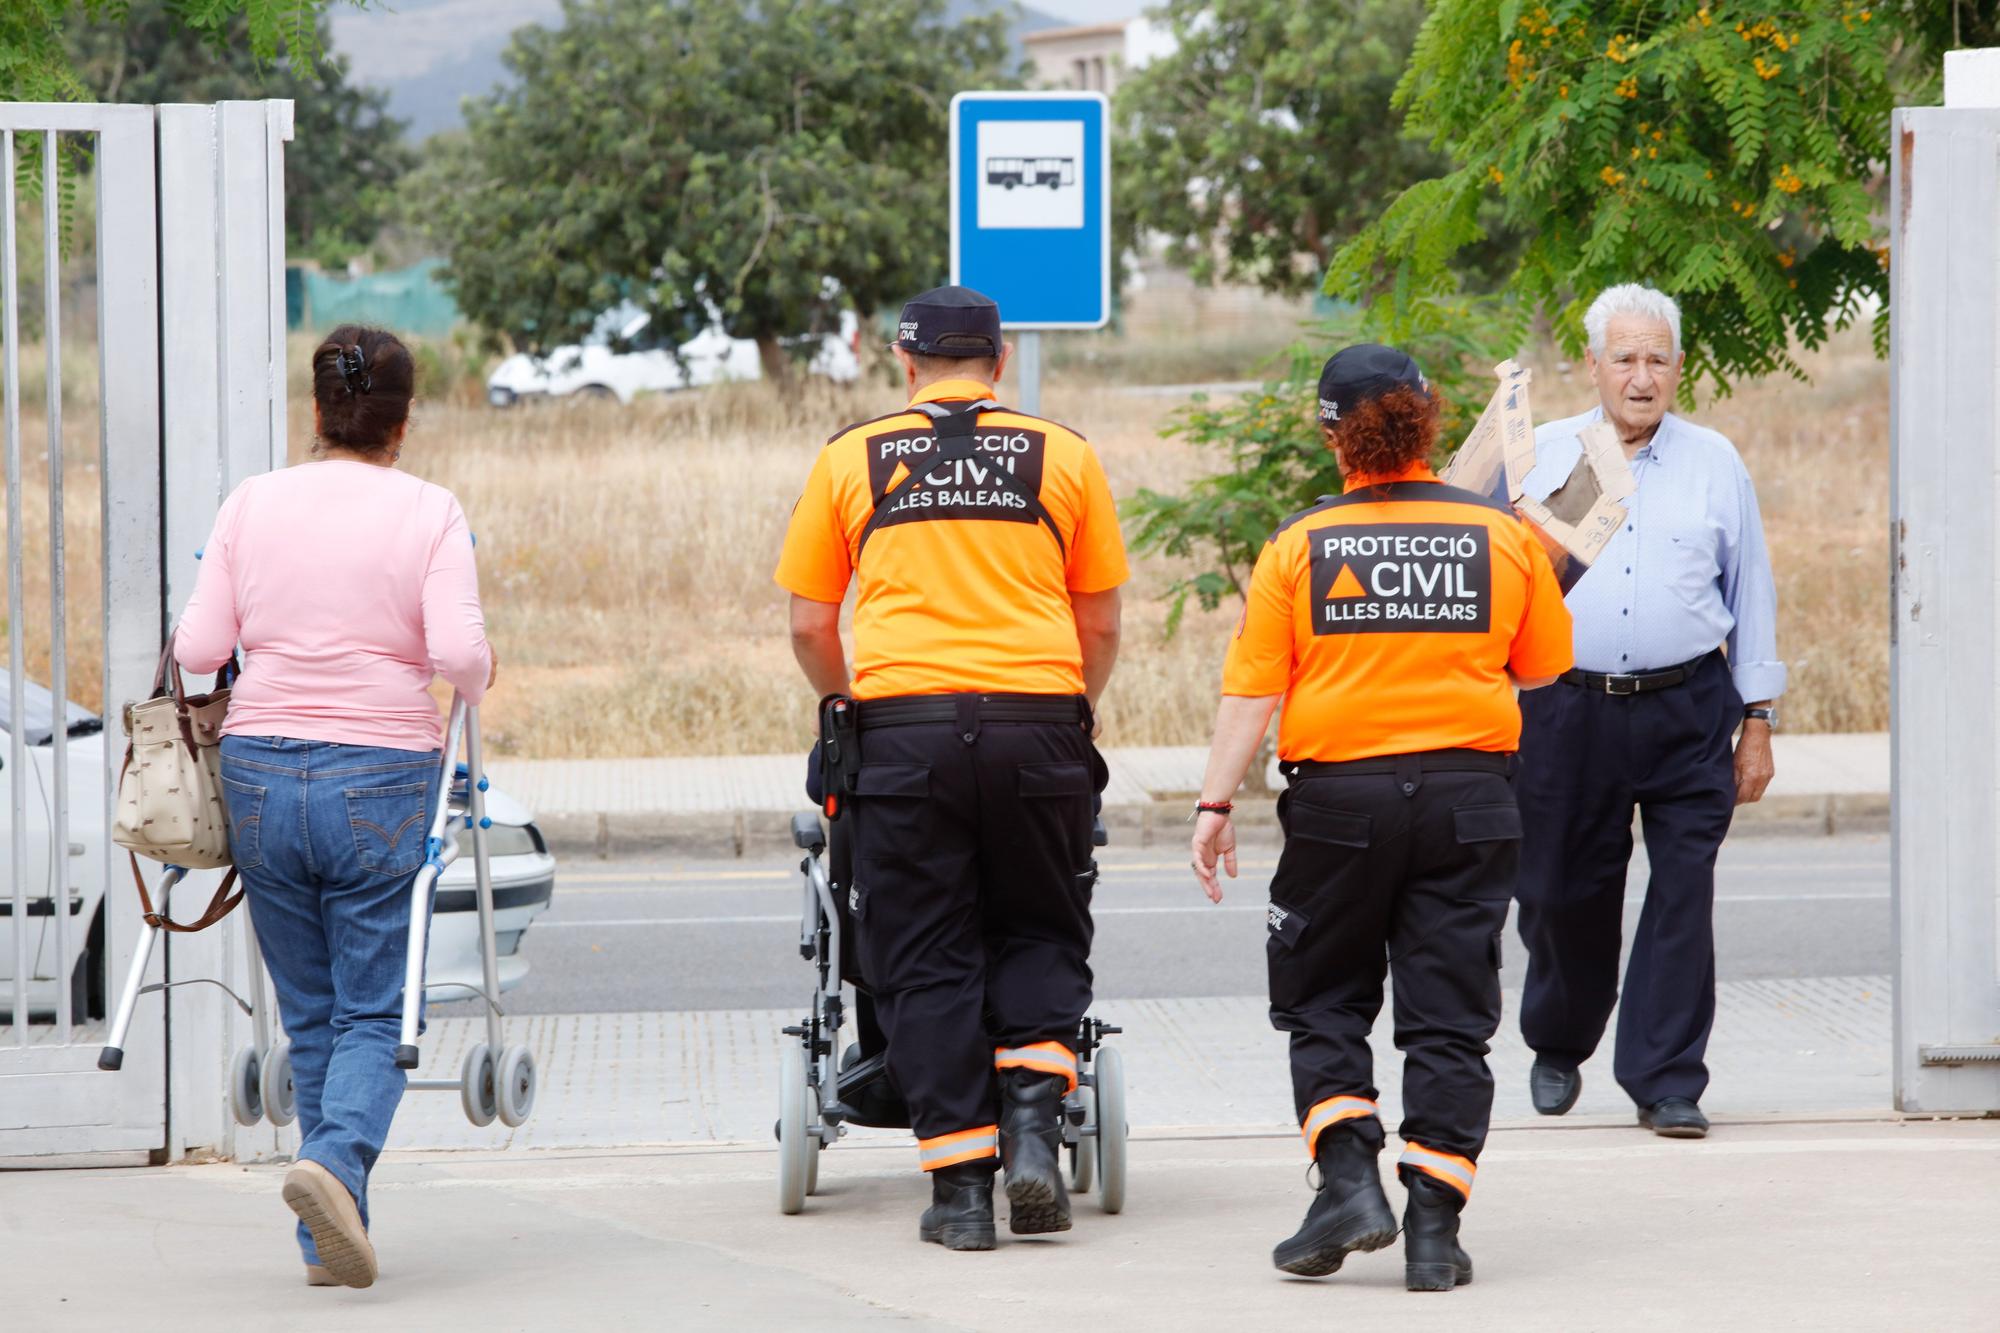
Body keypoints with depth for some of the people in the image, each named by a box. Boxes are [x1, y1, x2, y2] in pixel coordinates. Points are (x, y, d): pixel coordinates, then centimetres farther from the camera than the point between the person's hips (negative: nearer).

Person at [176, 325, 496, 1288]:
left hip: (260, 773, 3)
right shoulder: (429, 513, -2)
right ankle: (337, 1159, -26)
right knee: (374, 1010, 3)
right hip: (382, 775, -3)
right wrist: (480, 680, 9)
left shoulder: (252, 504, 5)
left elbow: (197, 648, 0)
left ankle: (331, 1243, 9)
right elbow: (458, 650, -13)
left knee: (309, 1014, 12)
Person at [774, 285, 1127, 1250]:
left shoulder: (849, 458, 9)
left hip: (904, 726, 0)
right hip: (1037, 720, 1)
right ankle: (1033, 1122, -6)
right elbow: (1102, 626, 12)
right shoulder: (1064, 456, 9)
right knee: (1040, 931, 15)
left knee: (924, 956, 6)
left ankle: (959, 1186, 1)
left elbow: (809, 627, 10)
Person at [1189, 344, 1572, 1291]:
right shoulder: (1503, 534, 0)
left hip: (1339, 795, -1)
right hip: (1467, 794, 1)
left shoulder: (1300, 545, -4)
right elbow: (1539, 669, 9)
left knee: (1322, 1003, 14)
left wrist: (1215, 802, -3)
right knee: (1448, 1018, 5)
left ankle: (1348, 1178, -3)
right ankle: (1433, 1227, 0)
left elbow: (1250, 689, -6)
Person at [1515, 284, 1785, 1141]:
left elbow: (1751, 595, 11)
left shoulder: (1715, 464, 8)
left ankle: (1666, 1082, -1)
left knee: (1684, 895, -6)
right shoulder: (1542, 458, 7)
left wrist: (1757, 723, 8)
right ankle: (1558, 1046, 31)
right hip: (1568, 711, 0)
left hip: (1687, 711, 0)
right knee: (1564, 895, 6)